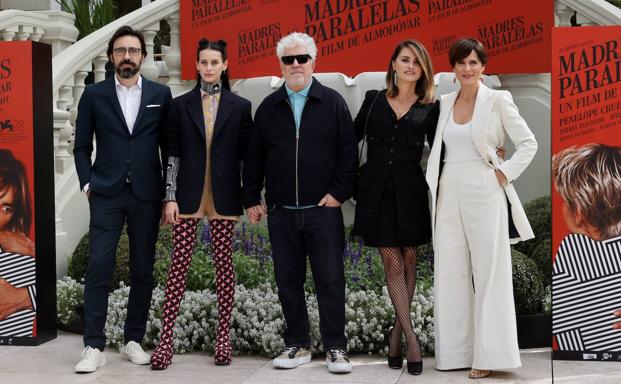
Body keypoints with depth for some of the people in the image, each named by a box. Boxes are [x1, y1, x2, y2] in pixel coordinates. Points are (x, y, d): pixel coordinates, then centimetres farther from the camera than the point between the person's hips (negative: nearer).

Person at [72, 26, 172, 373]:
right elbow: (82, 146, 9)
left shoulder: (161, 94, 6)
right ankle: (95, 347, -1)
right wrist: (87, 183, -2)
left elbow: (168, 145, 9)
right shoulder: (94, 94, 6)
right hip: (106, 195, -1)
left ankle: (134, 341, 17)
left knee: (143, 271, 6)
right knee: (98, 269, -6)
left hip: (147, 195, 1)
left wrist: (169, 190, 4)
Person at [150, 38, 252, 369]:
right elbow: (172, 154, 4)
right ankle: (165, 339, 3)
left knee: (224, 264, 4)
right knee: (179, 265, -1)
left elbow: (246, 155, 6)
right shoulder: (180, 105, 6)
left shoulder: (240, 107, 5)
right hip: (188, 195, 0)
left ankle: (223, 336, 13)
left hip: (224, 196, 0)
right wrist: (170, 196, -2)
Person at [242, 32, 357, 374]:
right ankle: (297, 345, 19)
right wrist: (251, 199, 8)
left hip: (323, 209, -3)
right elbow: (254, 158, 13)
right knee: (288, 282, 8)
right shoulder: (268, 108, 10)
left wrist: (339, 193, -6)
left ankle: (335, 348, 9)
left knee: (330, 281, -1)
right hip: (280, 212, 3)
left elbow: (347, 152, 0)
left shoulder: (333, 102, 3)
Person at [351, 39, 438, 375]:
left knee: (408, 261, 4)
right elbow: (352, 140, 11)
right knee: (392, 263, -3)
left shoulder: (430, 109, 5)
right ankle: (411, 337, -1)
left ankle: (397, 331, 19)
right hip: (376, 190, 0)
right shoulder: (373, 100, 7)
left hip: (410, 192, 0)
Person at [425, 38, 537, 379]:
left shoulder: (498, 100, -2)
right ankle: (456, 350, 15)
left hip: (484, 194, -5)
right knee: (450, 273, 6)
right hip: (449, 195, 5)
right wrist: (434, 186, 8)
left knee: (488, 272, -1)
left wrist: (505, 174, -9)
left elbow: (528, 143, -2)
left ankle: (487, 354, 5)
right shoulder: (445, 102, 11)